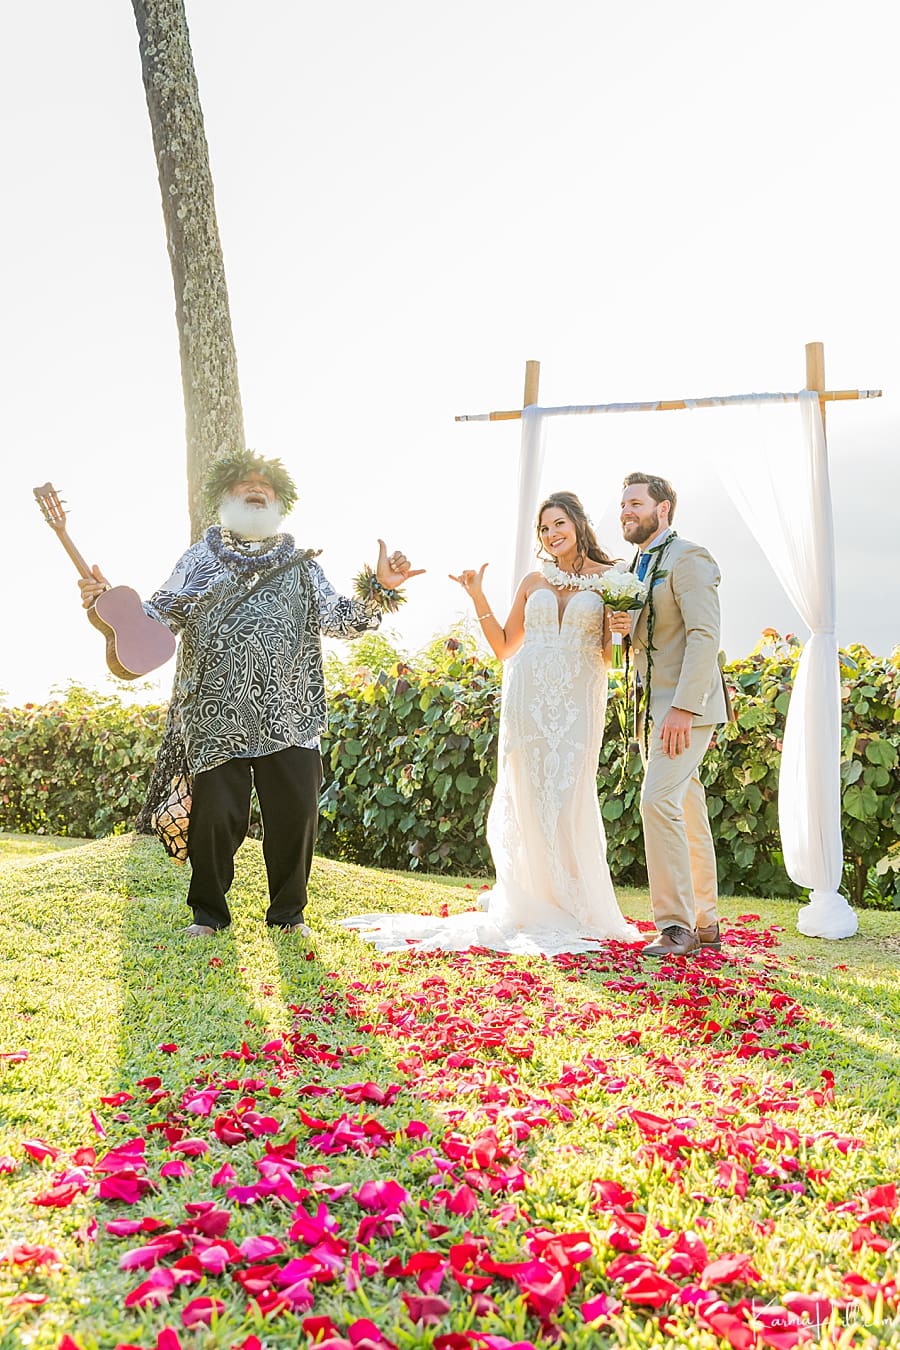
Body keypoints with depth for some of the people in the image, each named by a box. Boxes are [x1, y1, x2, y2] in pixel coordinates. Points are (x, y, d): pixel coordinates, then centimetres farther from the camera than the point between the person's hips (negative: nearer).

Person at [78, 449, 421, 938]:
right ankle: (209, 912, 19)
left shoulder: (300, 564, 15)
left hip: (288, 716, 1)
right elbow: (158, 616, 6)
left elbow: (339, 618, 6)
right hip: (217, 717, -1)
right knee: (215, 816, -1)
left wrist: (379, 587, -10)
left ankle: (287, 912, 20)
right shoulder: (200, 558, 13)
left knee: (295, 815, 2)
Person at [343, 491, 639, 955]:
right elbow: (504, 647, 16)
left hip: (578, 703, -2)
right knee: (527, 800, 1)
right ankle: (533, 905, 11)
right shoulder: (532, 582, 13)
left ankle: (579, 908, 6)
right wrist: (478, 599, 9)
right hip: (528, 699, 3)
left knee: (570, 802, -6)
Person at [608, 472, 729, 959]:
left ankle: (676, 924, -13)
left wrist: (683, 708, -26)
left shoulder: (688, 558, -10)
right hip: (654, 706, 9)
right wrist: (626, 625, 4)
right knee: (687, 814, 12)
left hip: (686, 706, -9)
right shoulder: (638, 567, 18)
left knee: (659, 801, -19)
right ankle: (705, 923, 20)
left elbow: (704, 636, -19)